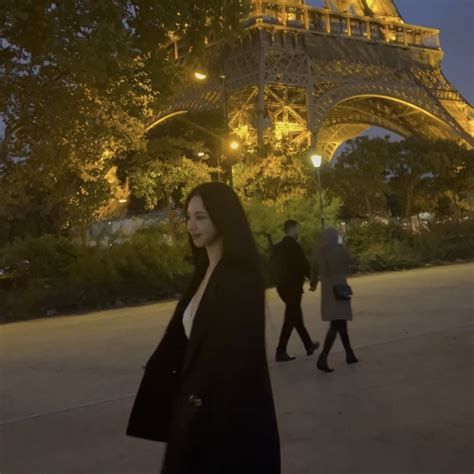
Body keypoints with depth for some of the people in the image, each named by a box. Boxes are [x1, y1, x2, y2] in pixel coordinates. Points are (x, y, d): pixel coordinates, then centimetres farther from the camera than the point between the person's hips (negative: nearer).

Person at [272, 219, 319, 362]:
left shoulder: (277, 247, 10)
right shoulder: (295, 246, -14)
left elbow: (275, 267, 11)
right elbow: (304, 265, -12)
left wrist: (279, 281, 14)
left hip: (282, 286, 8)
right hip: (293, 286, -8)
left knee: (297, 317, 18)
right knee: (290, 319, -3)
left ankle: (309, 345, 29)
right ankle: (280, 352, -4)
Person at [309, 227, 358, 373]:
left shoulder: (318, 251, 1)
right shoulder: (340, 249, -12)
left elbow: (314, 269, 12)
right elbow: (352, 261, 5)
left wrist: (313, 283, 31)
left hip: (327, 289, 6)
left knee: (341, 323, 19)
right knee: (336, 324, -9)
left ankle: (349, 354, 27)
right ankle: (322, 358, -21)